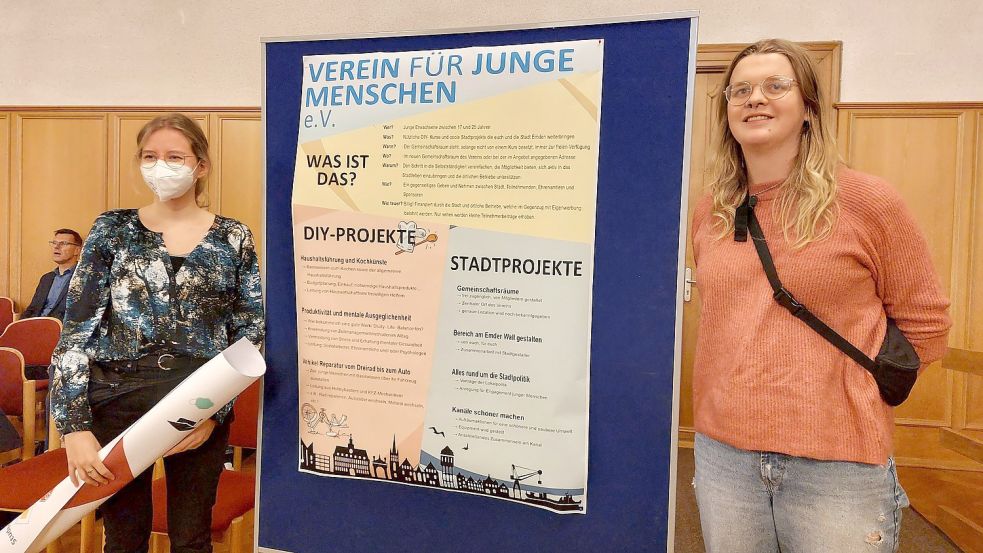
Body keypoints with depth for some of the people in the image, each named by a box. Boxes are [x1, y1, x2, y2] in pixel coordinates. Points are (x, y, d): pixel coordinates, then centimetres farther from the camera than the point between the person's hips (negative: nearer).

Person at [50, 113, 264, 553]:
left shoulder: (233, 239, 1)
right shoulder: (112, 230, 2)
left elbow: (250, 334, 0)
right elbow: (76, 331, -2)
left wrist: (215, 410, -11)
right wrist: (74, 427, -10)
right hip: (117, 398, 1)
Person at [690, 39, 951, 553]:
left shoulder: (866, 201, -7)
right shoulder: (709, 210, 4)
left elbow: (924, 323, 1)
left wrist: (849, 388, 3)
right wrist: (751, 381, 13)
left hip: (839, 462, -3)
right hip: (722, 452, 4)